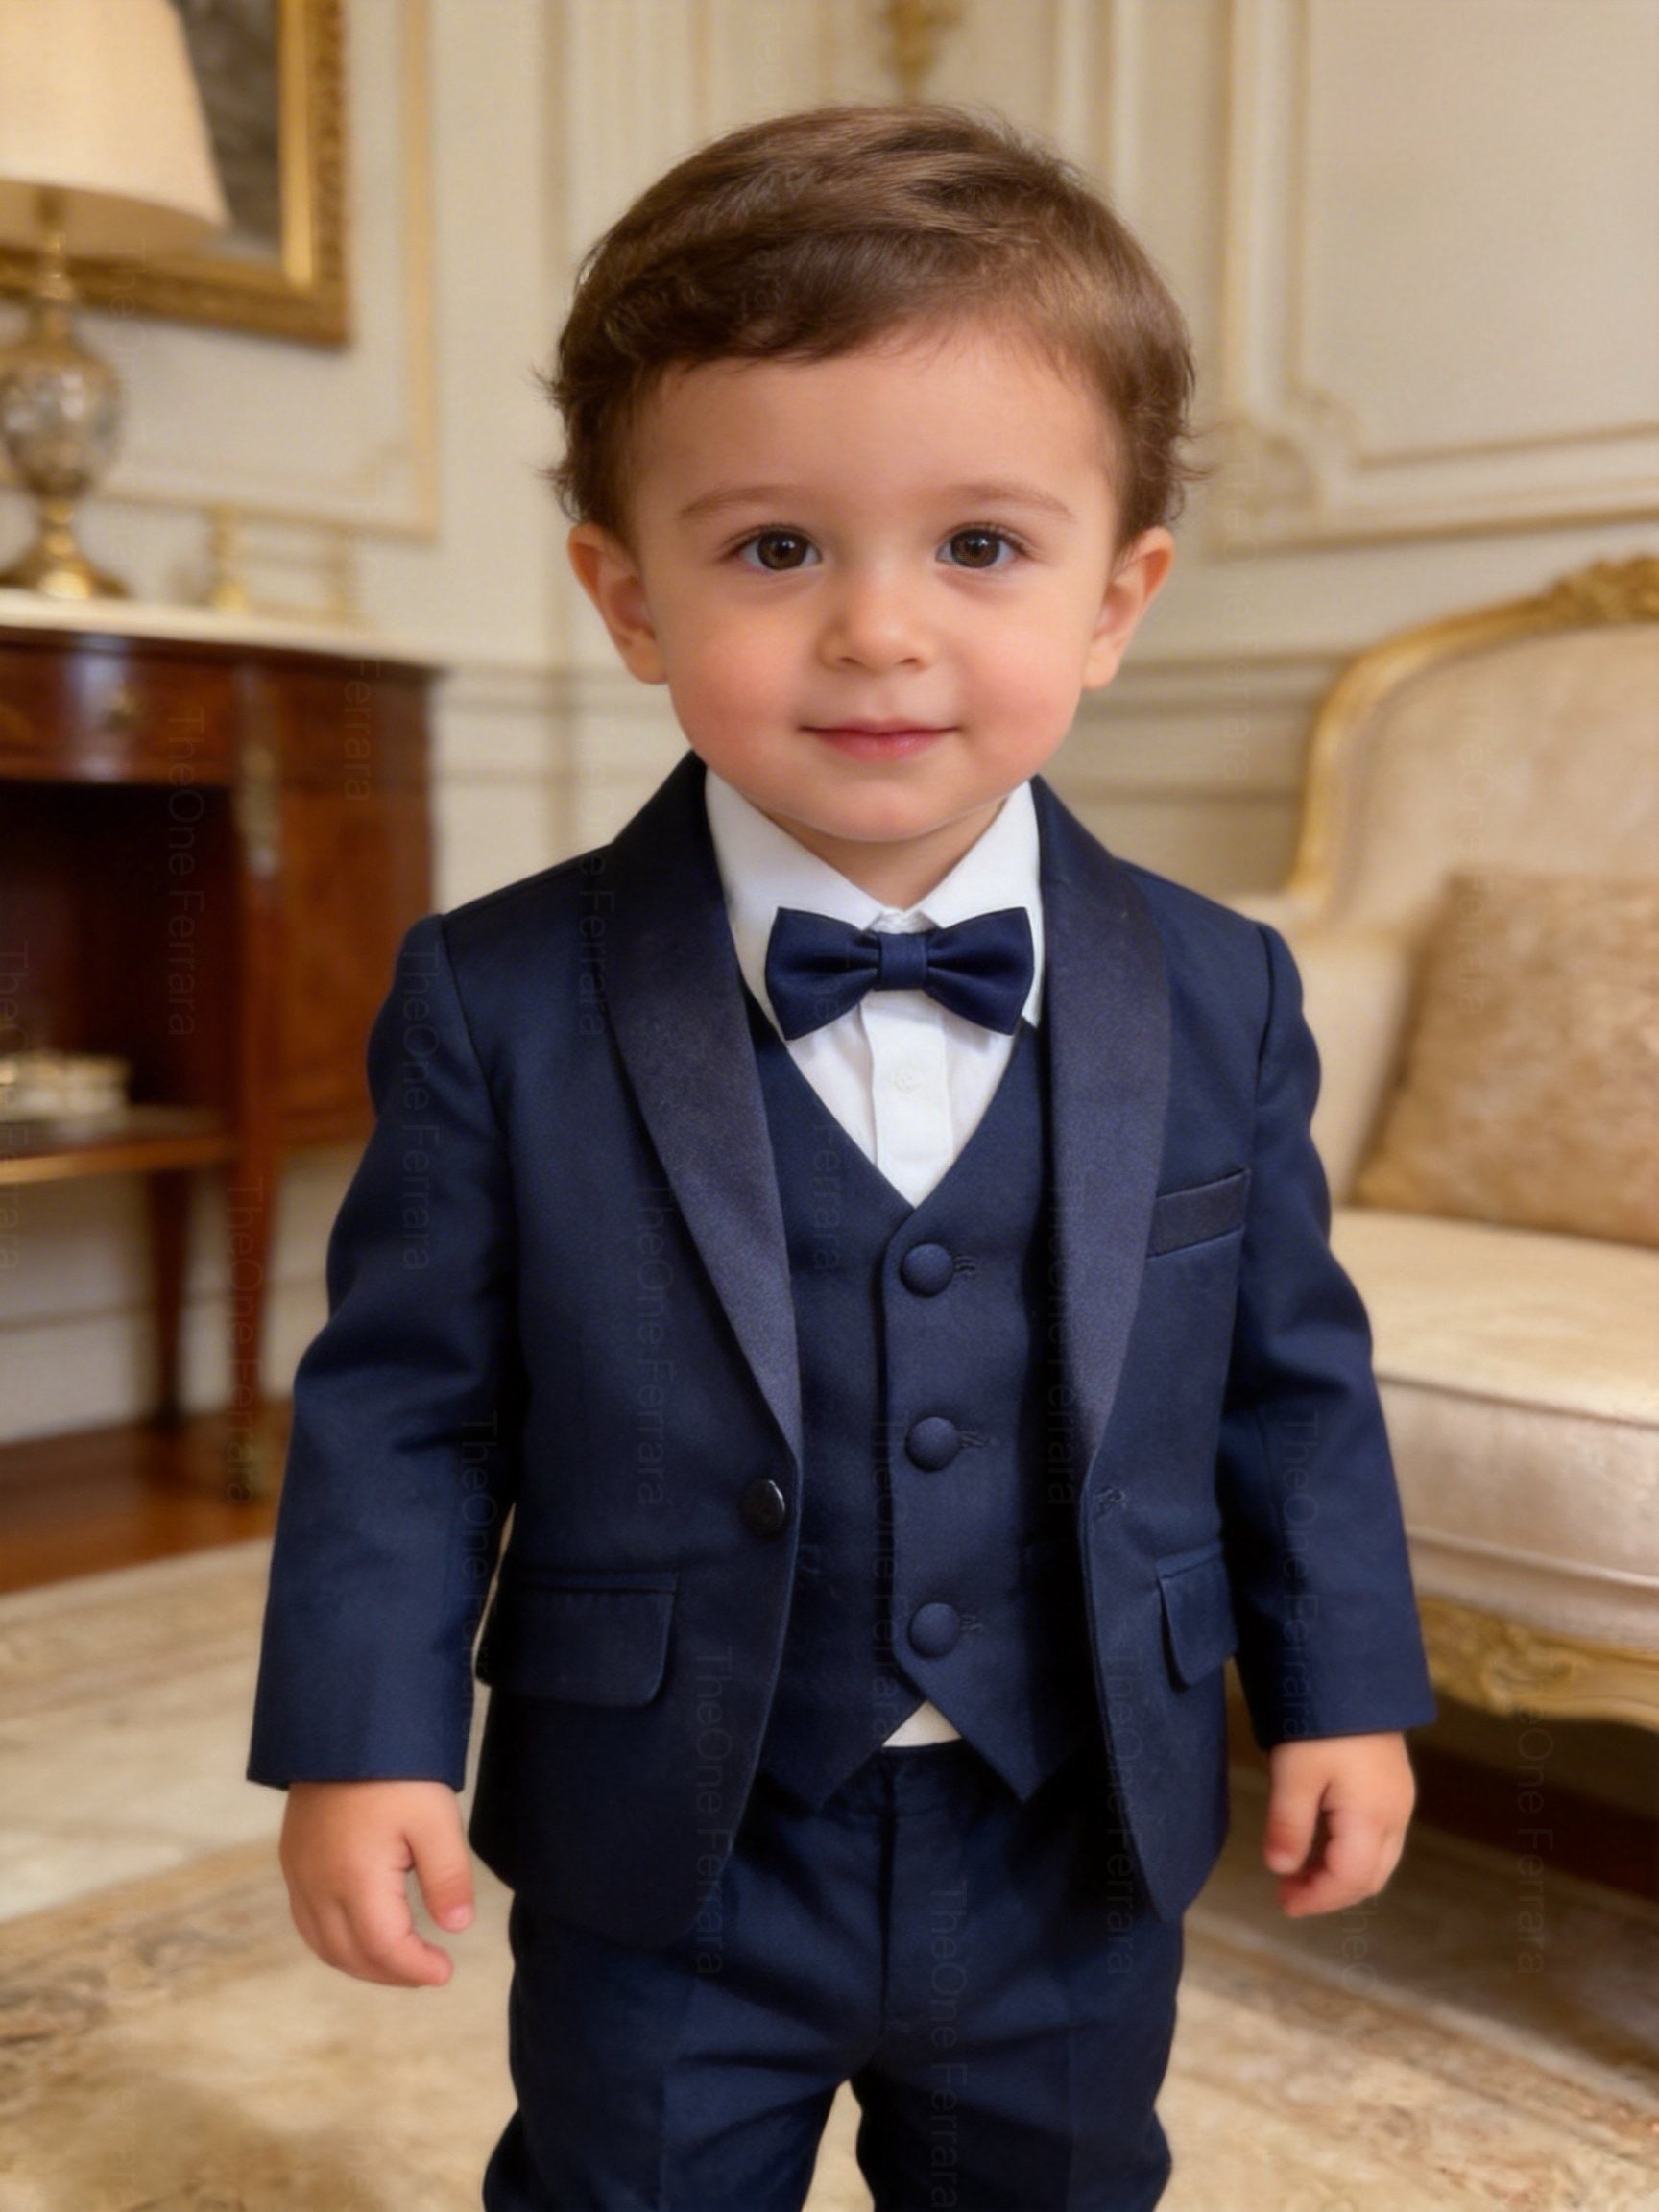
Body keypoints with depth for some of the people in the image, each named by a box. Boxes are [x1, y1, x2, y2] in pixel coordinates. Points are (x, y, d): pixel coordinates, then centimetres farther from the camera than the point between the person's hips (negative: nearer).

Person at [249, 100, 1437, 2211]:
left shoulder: (1221, 1000, -8)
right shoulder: (502, 1006, -15)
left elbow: (1291, 1375, 1)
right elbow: (406, 1398, -8)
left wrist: (1341, 1693, 4)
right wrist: (361, 1738, -12)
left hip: (1078, 1865, 3)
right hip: (662, 1868, -2)